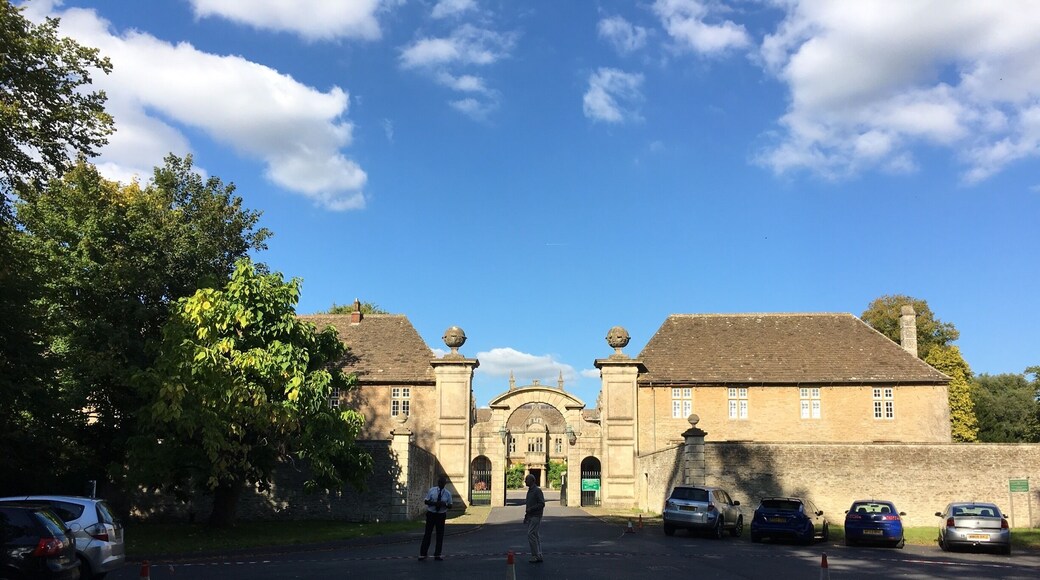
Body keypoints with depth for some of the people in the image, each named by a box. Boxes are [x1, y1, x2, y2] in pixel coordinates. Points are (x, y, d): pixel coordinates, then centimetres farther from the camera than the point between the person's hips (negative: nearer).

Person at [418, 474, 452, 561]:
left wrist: (445, 504, -19)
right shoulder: (432, 490, -2)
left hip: (441, 515, 1)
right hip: (431, 514, -1)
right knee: (427, 534, 1)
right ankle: (423, 554, 8)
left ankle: (437, 555, 17)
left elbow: (450, 506, 4)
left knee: (440, 535, 6)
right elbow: (426, 501, -3)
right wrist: (434, 503, -20)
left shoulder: (447, 493, 0)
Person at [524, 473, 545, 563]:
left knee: (531, 534, -13)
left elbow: (542, 504, -18)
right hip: (530, 517, 9)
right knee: (535, 535, 8)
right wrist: (526, 516, 20)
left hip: (536, 516, -9)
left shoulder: (537, 490, -12)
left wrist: (530, 509, -20)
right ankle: (538, 556, 10)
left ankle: (536, 555, -8)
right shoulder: (530, 491, 16)